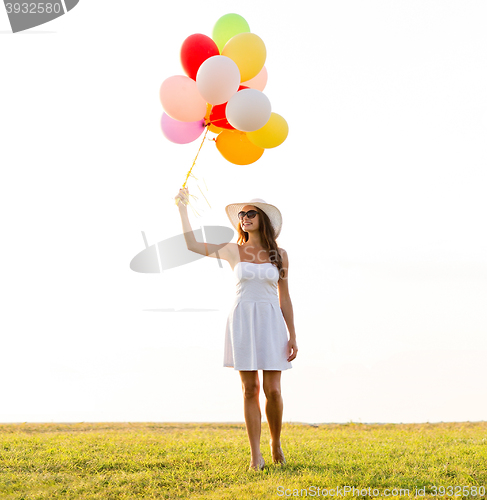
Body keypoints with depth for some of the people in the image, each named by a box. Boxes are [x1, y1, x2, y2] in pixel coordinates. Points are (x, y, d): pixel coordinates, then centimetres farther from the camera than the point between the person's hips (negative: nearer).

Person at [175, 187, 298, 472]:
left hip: (271, 323, 0)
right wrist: (183, 208, -6)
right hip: (242, 322, 0)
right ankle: (256, 455, 8)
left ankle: (276, 443, 22)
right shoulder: (233, 251, 6)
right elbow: (193, 245, -1)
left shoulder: (280, 255, 6)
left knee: (273, 390, -4)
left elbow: (284, 298, 8)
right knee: (250, 389, 0)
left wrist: (293, 336, 4)